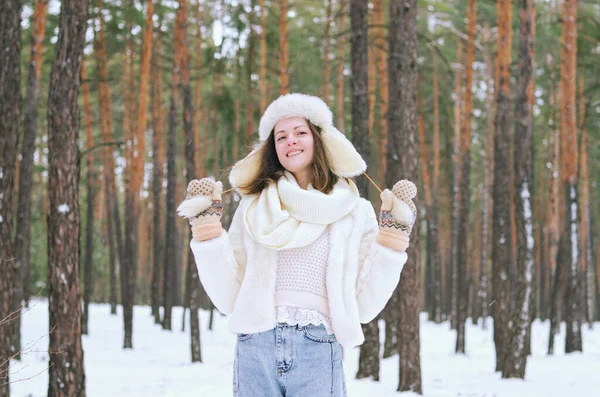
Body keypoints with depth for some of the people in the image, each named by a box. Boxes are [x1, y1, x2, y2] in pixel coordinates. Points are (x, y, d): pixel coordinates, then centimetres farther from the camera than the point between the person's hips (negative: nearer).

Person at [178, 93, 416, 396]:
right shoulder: (253, 208, 11)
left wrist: (393, 235, 0)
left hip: (318, 356, -1)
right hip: (255, 352, 1)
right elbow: (228, 299, 6)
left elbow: (365, 307, 5)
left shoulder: (354, 212, 9)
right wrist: (207, 225, 2)